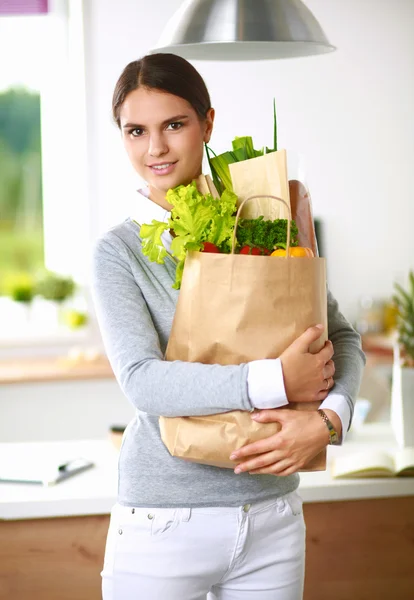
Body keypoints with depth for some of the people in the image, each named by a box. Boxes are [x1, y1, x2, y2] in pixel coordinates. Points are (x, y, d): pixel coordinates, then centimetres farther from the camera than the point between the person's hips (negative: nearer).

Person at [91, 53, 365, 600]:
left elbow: (343, 337, 4)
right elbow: (142, 381, -17)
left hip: (273, 515, 3)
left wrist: (327, 417, -14)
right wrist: (274, 381, -23)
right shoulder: (119, 251, -4)